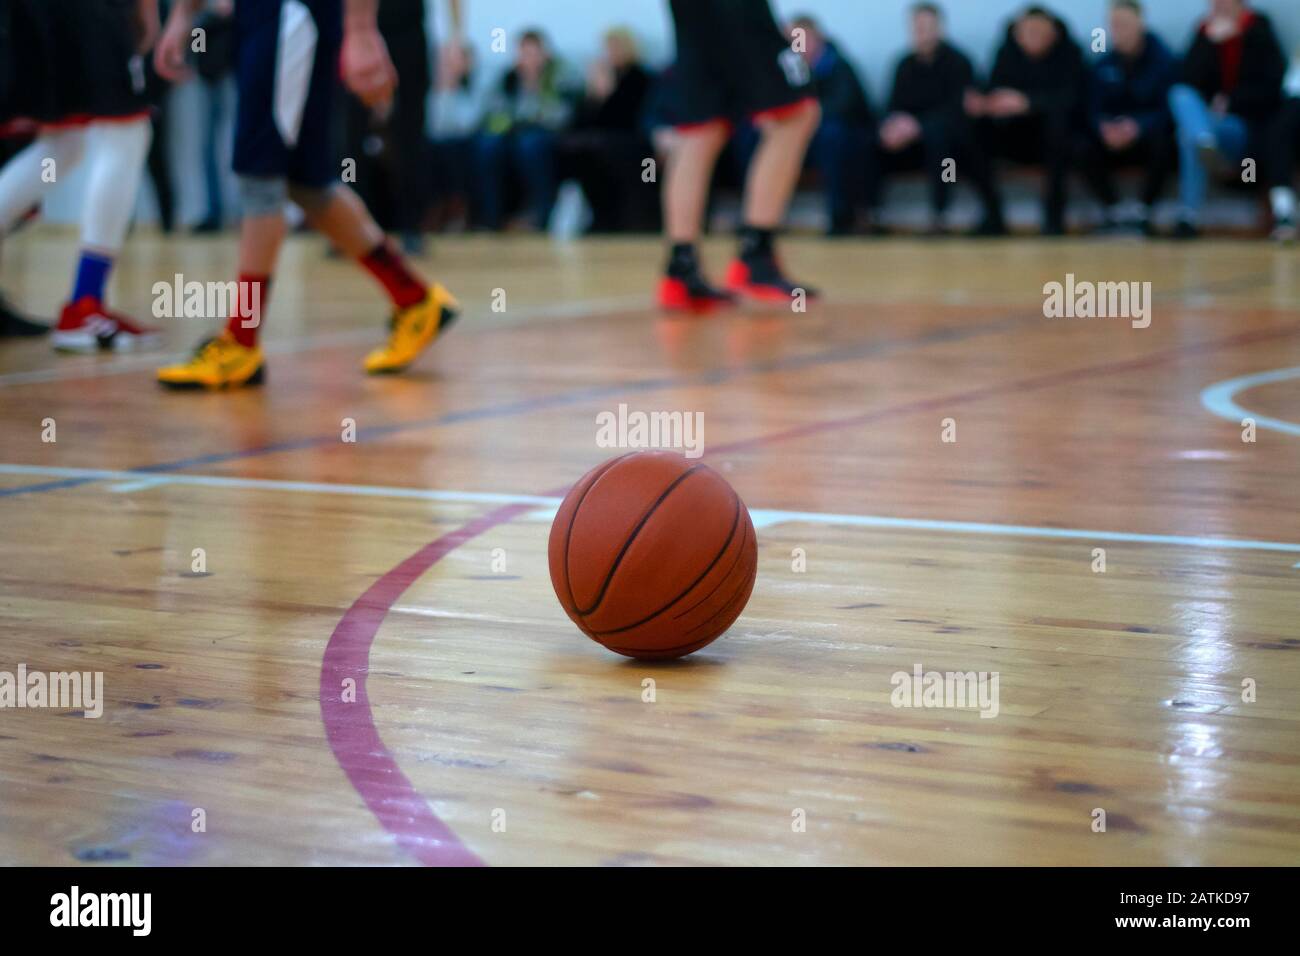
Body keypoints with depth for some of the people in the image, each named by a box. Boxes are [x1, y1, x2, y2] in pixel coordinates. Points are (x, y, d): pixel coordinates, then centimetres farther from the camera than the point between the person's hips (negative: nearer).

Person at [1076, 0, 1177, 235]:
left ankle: (1144, 213, -19)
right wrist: (1104, 127, -28)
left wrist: (1138, 127, -34)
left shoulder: (1163, 59, -6)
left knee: (1162, 145, -37)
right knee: (1085, 149, -28)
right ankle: (1115, 213, -14)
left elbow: (1168, 109, -14)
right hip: (1113, 138, 3)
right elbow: (1095, 110, -2)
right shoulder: (1103, 65, 3)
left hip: (1149, 134, -3)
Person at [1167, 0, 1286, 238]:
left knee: (1189, 133, -32)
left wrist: (1231, 102, -12)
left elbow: (1272, 85, -3)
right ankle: (1206, 145, -53)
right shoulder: (1205, 31, 9)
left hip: (1251, 127, -4)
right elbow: (1190, 81, -3)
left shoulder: (1259, 29, 1)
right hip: (1210, 120, 4)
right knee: (1180, 94, -28)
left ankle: (1190, 216, -40)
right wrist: (1209, 42, -14)